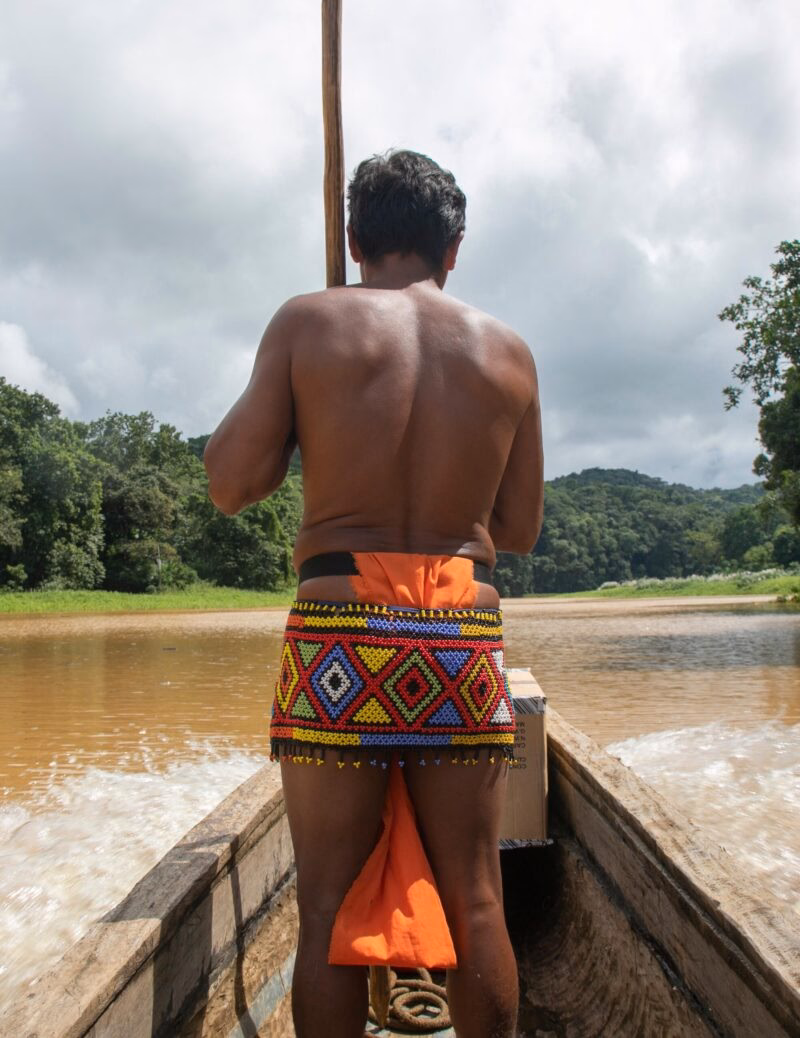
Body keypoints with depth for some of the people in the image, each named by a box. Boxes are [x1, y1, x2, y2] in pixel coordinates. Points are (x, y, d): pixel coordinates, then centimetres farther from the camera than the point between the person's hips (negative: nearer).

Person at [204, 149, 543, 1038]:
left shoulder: (309, 322, 2)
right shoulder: (507, 350, 9)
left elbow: (230, 484, -1)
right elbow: (520, 529, 11)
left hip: (340, 637, -2)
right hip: (463, 634, 3)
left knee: (330, 906, 9)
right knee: (473, 900, 13)